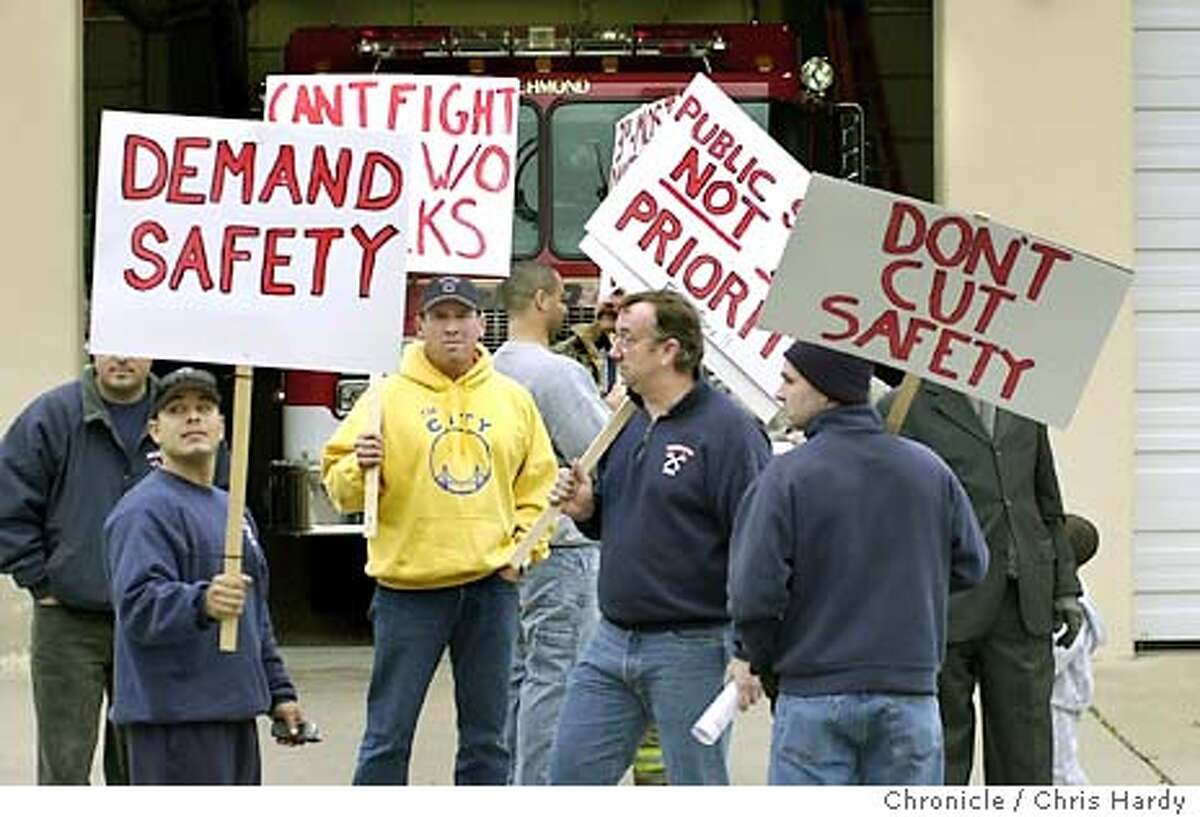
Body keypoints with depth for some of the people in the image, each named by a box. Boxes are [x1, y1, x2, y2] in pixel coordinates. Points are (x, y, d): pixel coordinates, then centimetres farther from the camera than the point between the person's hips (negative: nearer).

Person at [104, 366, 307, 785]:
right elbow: (138, 603, -25)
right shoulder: (145, 510, -11)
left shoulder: (231, 509, 21)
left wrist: (279, 691, 24)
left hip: (235, 711, 10)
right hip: (173, 716, -10)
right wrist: (201, 604, -42)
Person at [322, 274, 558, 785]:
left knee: (486, 737, 11)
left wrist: (524, 545, 2)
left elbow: (538, 483, 14)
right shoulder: (389, 397, -2)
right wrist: (360, 470, -24)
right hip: (409, 587, -3)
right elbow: (340, 485, -3)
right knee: (389, 734, 0)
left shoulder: (513, 399, 8)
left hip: (491, 584, 3)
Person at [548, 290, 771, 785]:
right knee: (570, 774, 8)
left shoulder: (727, 430, -14)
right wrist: (584, 508, 1)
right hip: (611, 642, 8)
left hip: (692, 649, -8)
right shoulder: (627, 424, 12)